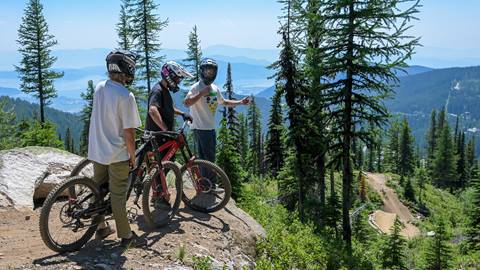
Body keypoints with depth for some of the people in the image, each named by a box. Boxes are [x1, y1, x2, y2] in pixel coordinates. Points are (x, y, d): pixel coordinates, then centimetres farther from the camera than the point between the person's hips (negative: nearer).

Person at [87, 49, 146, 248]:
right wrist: (132, 157, -6)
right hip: (117, 154, -7)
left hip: (97, 151, 7)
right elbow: (128, 133, -19)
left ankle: (101, 228, 33)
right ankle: (126, 236, 13)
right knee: (118, 195, 2)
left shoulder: (99, 88, 1)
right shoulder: (126, 96, -21)